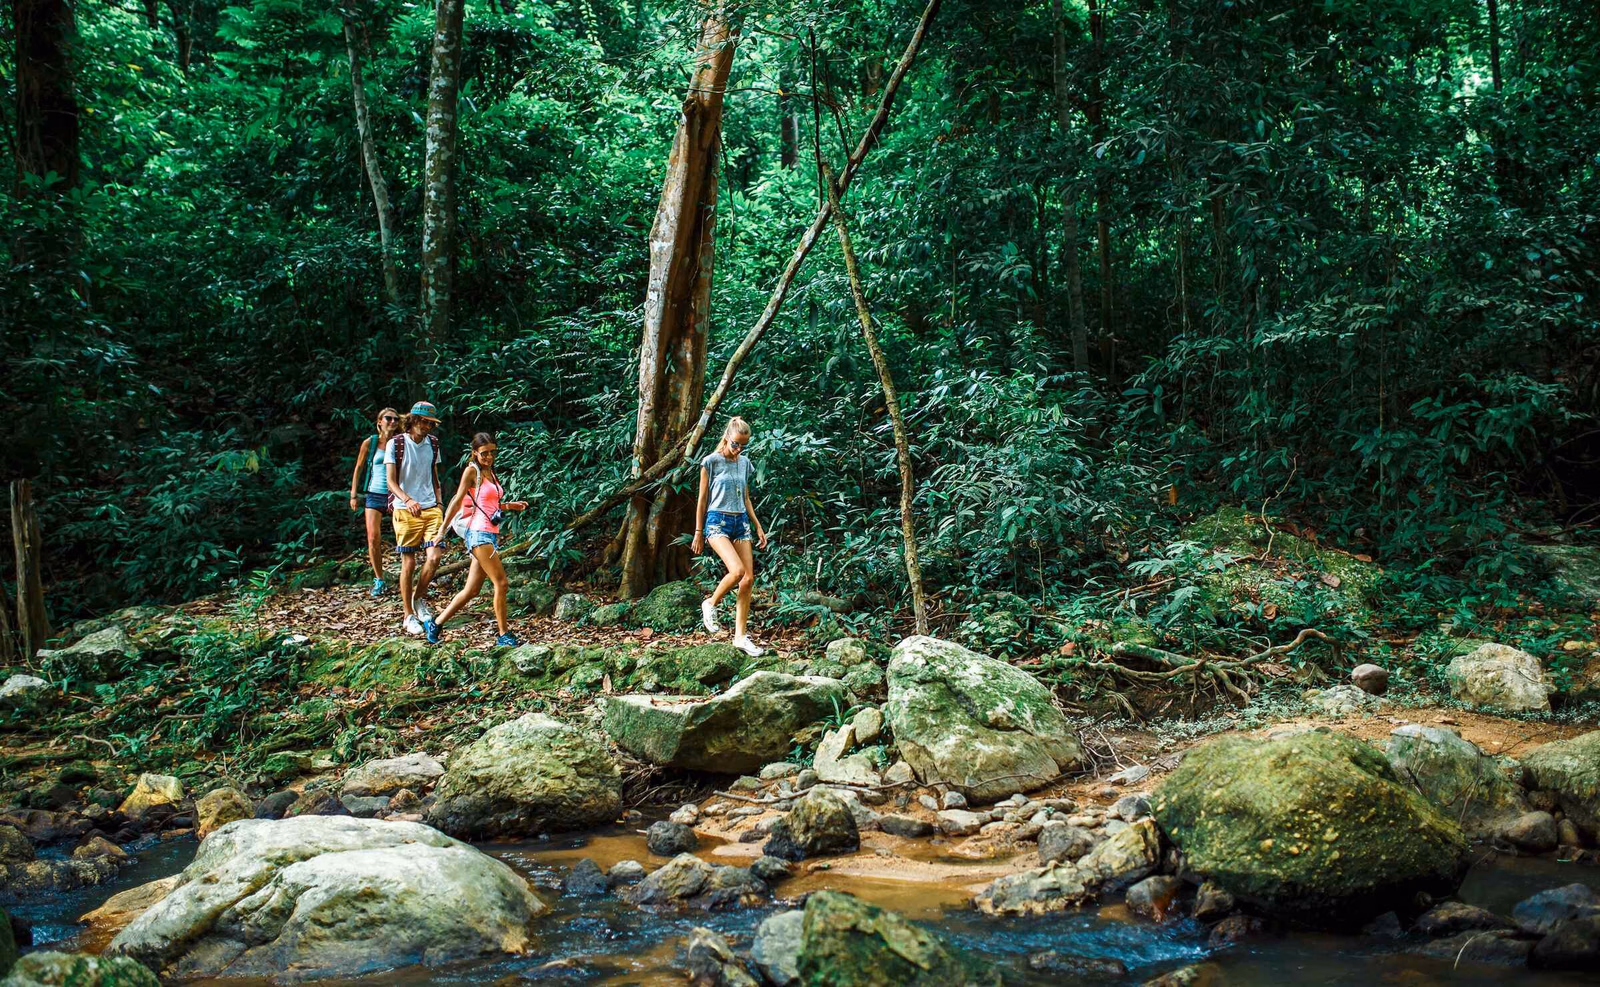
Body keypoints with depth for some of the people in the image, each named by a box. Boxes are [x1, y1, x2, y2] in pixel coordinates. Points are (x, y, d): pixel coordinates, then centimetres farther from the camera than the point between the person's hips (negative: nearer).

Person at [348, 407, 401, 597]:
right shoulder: (370, 443, 2)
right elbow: (358, 469, 9)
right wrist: (354, 494, 6)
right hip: (374, 494, 0)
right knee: (373, 538, -5)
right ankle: (379, 580, 8)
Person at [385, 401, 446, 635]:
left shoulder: (433, 443, 9)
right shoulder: (396, 444, -6)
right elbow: (391, 481, -10)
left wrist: (439, 502, 11)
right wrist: (407, 500, -26)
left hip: (431, 509, 4)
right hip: (405, 510, -4)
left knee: (434, 556, -9)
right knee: (408, 563, 0)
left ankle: (419, 598, 16)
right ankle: (409, 615, 11)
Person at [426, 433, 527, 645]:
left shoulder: (491, 472, 18)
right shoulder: (472, 471, -5)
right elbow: (457, 501, -7)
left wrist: (510, 505, 14)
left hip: (491, 534, 9)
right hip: (478, 532, -9)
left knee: (472, 590, 9)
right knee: (500, 582, -10)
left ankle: (435, 625, 19)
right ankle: (504, 636, -4)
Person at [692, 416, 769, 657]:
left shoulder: (744, 463, 12)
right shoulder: (711, 462, -5)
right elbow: (702, 499, -2)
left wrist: (758, 527, 17)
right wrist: (698, 533, -2)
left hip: (741, 522, 6)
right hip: (718, 521, -6)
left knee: (749, 578, -3)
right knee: (737, 570, -26)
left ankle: (741, 636, 3)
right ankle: (710, 604, 2)